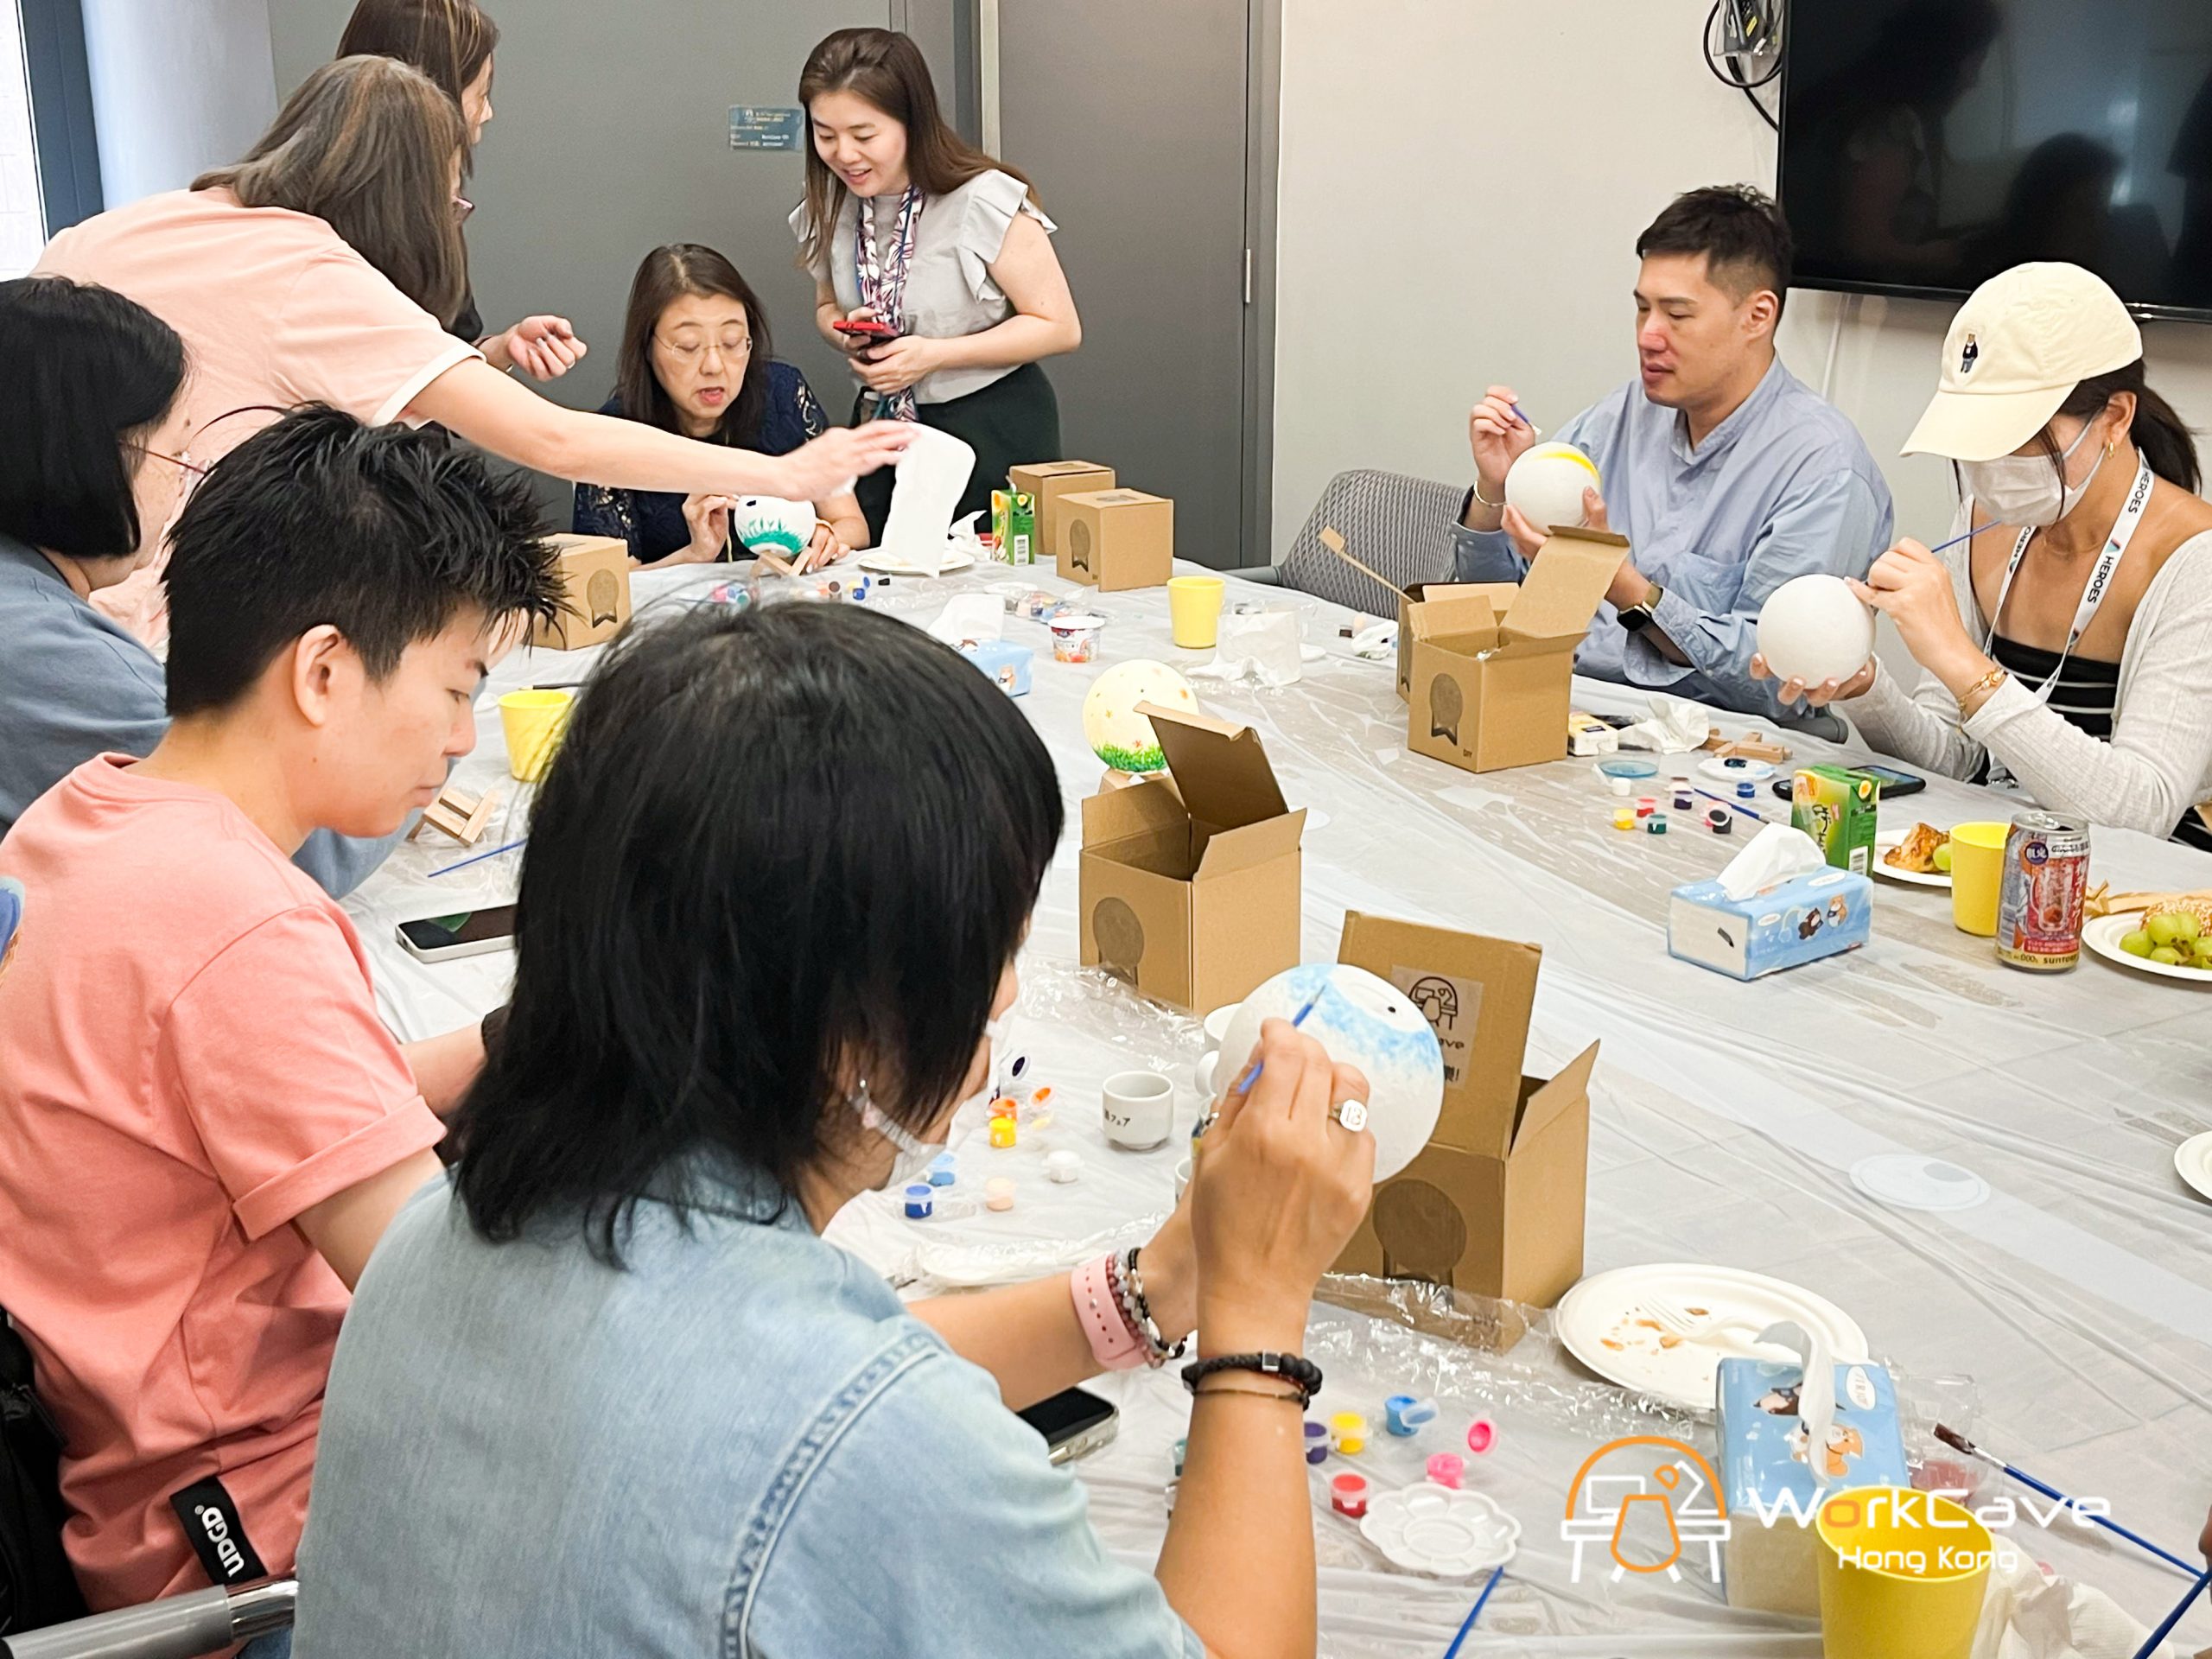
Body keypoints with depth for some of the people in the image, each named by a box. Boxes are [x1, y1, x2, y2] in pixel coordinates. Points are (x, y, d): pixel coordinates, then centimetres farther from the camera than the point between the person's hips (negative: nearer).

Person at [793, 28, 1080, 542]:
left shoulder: (986, 202, -17)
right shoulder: (828, 209, 1)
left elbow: (1059, 327, -14)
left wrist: (935, 354, -22)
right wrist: (847, 332, -6)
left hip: (994, 433, -5)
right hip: (884, 424, 5)